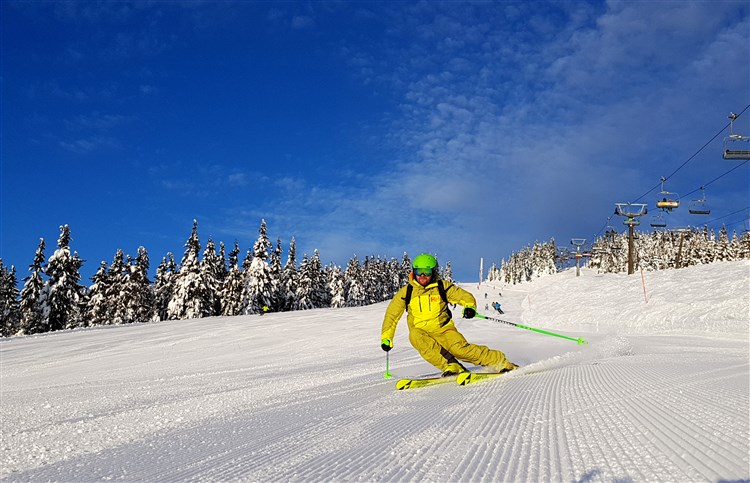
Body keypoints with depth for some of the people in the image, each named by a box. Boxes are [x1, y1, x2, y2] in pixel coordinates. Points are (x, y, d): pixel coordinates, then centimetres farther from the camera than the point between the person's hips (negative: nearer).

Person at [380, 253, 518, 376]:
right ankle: (452, 367, -35)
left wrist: (470, 307, -20)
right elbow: (392, 315, 10)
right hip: (421, 332, 1)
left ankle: (500, 362, -15)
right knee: (416, 337, -34)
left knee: (461, 349, -27)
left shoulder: (442, 287, 0)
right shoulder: (406, 292, 2)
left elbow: (466, 296, 3)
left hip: (443, 330, -1)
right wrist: (386, 338, 5)